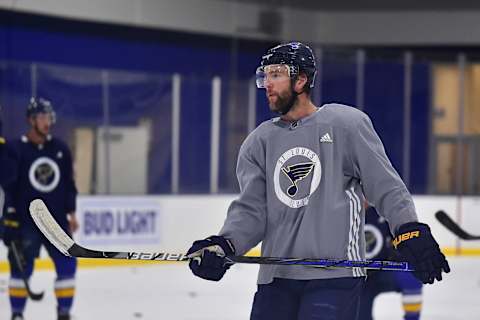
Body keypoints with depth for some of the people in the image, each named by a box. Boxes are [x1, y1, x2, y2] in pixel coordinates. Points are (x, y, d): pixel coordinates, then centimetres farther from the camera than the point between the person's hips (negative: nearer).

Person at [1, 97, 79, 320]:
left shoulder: (60, 149, 7)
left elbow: (69, 183, 13)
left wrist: (71, 213, 9)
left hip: (56, 219, 4)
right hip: (26, 221, -4)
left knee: (67, 264, 0)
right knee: (21, 267, -3)